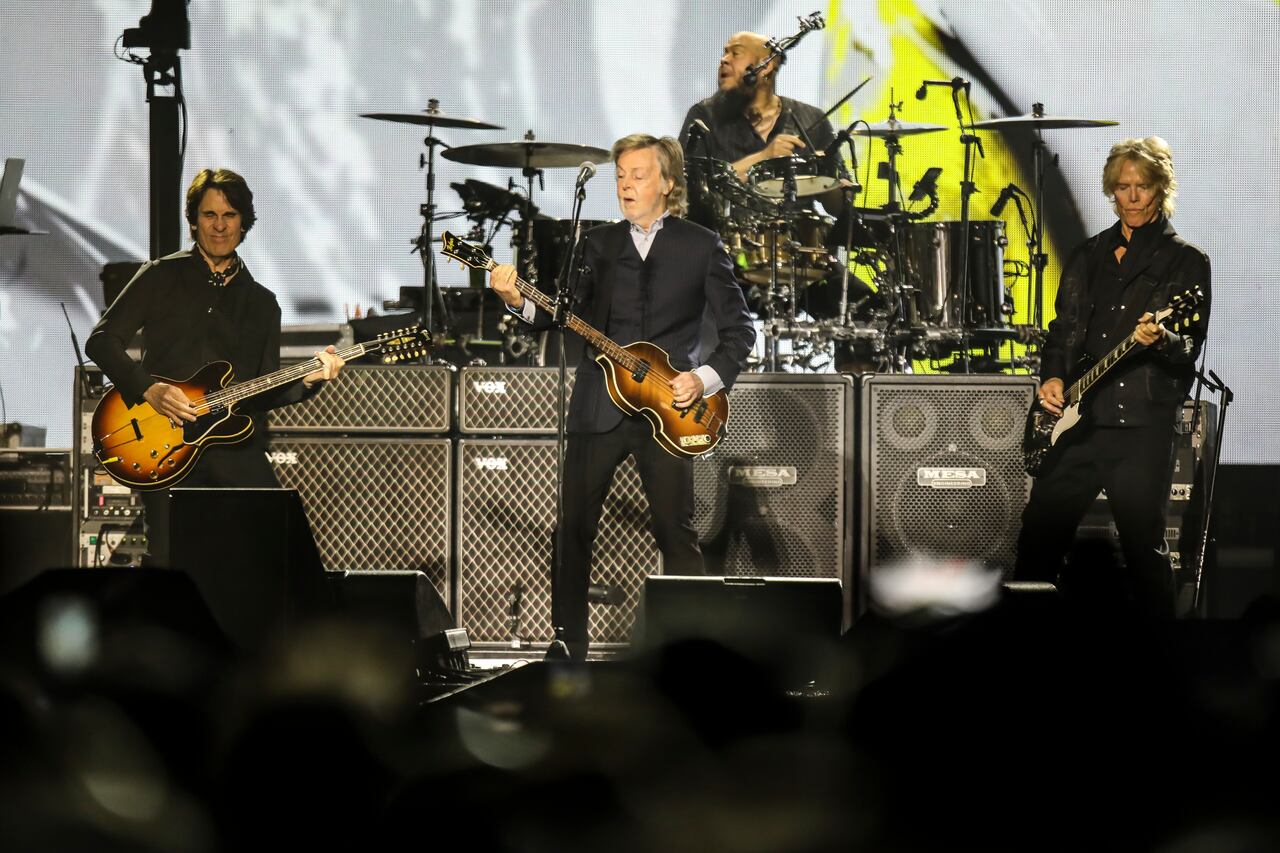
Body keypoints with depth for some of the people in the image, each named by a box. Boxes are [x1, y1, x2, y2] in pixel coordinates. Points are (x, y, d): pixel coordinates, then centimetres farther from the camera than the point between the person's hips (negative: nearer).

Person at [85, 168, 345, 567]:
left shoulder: (261, 303, 18)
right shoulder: (161, 277, 8)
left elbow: (264, 394, 15)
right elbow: (101, 340, 2)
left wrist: (306, 381, -5)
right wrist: (149, 389, -11)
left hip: (236, 445, 2)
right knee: (167, 561, -11)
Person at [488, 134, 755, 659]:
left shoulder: (701, 248, 4)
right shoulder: (598, 244, 12)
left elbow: (738, 330, 4)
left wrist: (706, 379, -10)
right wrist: (520, 302, -15)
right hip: (598, 406, 3)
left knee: (676, 533, -2)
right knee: (574, 527, 1)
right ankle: (567, 645, 8)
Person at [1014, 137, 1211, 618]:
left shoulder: (1186, 262, 1)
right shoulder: (1090, 255, 16)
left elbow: (1190, 348, -6)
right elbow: (1064, 327, 16)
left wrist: (1161, 340, -28)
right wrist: (1052, 376, -2)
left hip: (1143, 422, -5)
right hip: (1077, 416, 5)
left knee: (1144, 549, -4)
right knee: (1040, 536, 6)